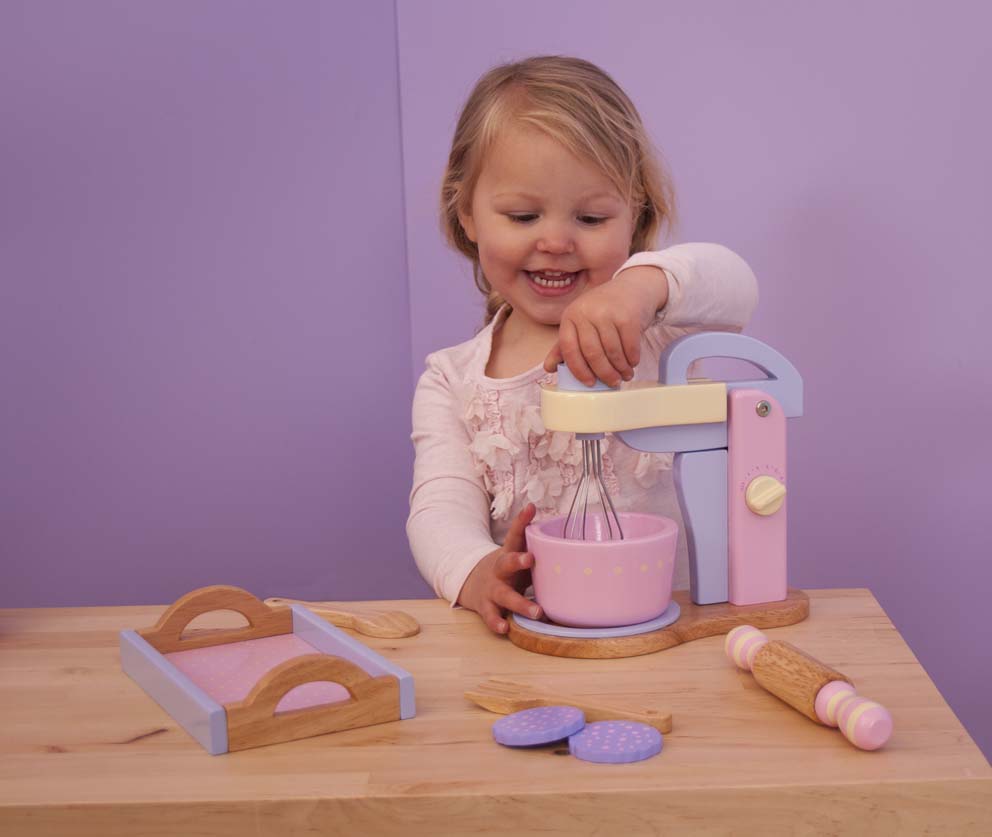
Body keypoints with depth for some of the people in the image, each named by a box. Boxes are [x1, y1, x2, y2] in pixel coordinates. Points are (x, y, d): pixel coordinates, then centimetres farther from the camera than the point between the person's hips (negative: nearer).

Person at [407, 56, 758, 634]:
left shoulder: (648, 334, 0)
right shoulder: (451, 382, 8)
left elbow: (734, 287, -19)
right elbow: (442, 505, -4)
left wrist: (645, 282, -42)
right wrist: (476, 573, -27)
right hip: (525, 630, 3)